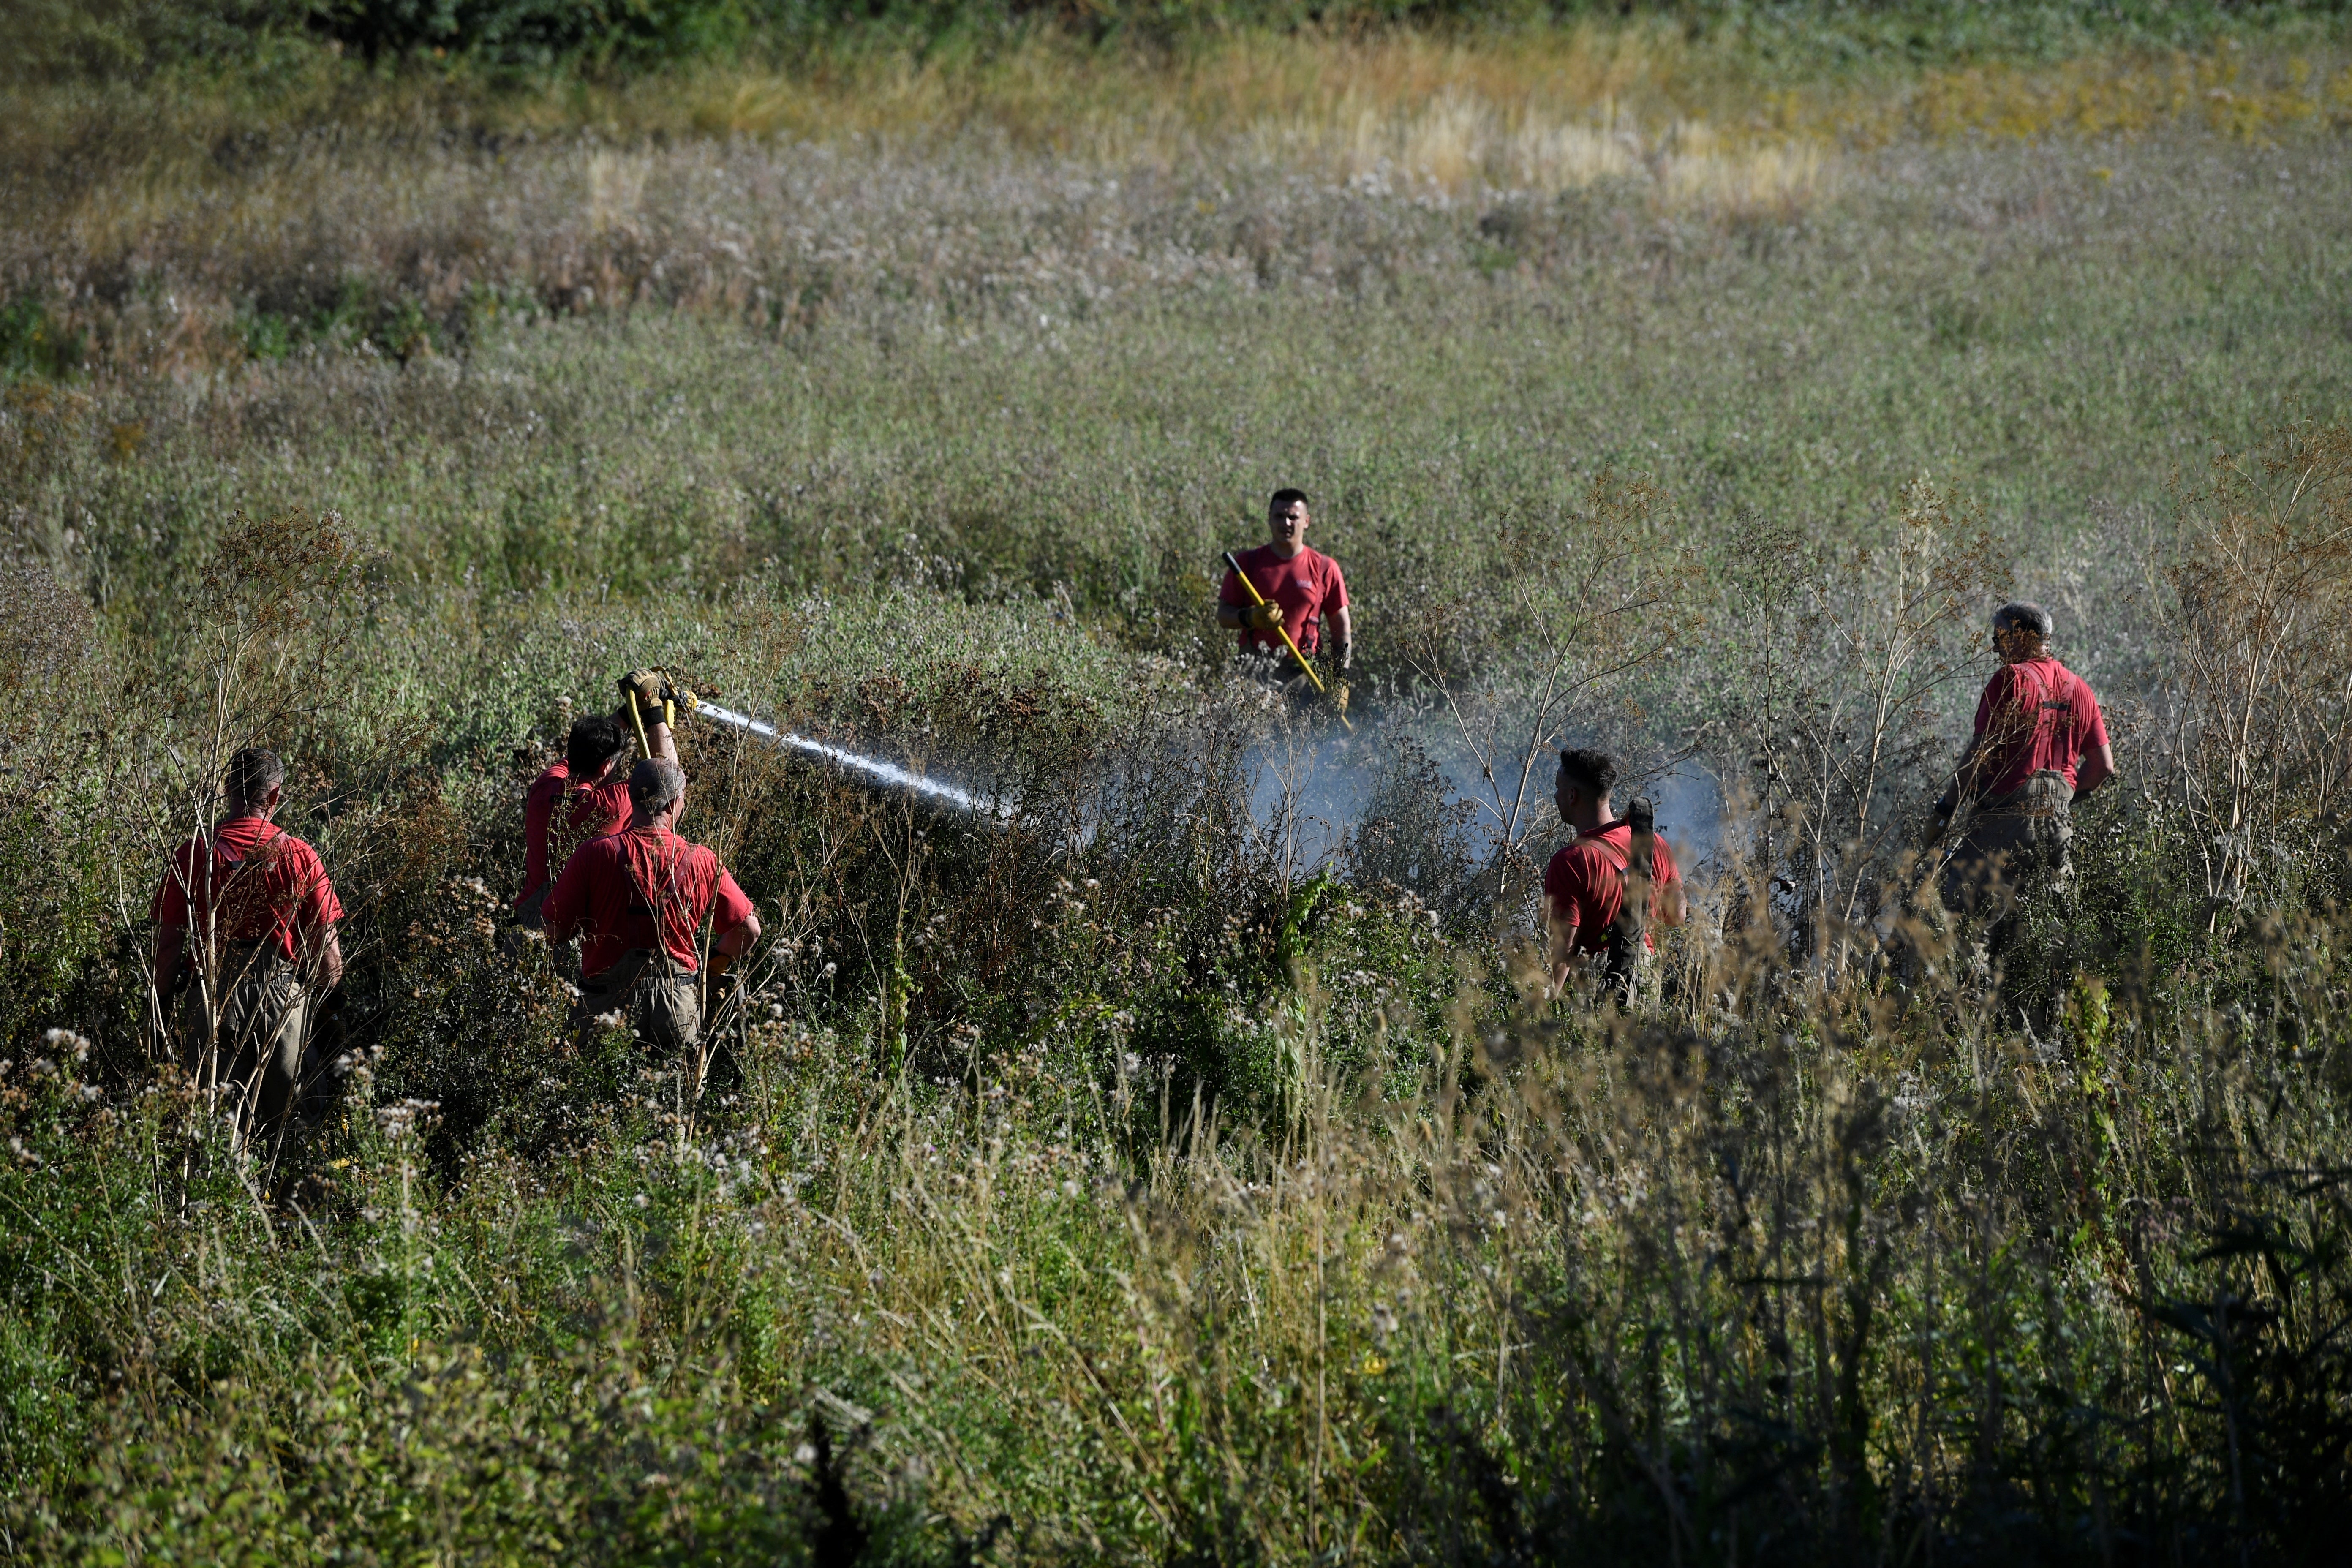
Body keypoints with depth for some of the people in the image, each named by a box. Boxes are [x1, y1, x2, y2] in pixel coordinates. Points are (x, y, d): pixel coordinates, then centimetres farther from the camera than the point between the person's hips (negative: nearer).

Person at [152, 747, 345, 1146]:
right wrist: (324, 997, 18)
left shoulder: (195, 854, -1)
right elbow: (329, 954, 1)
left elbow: (168, 941, 0)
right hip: (283, 994, 1)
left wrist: (161, 1001, 11)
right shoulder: (300, 857, 0)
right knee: (282, 1128, 6)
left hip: (212, 996, -1)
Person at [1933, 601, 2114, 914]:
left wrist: (1946, 808, -6)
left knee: (1955, 906, -8)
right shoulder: (2078, 688, 13)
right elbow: (2104, 766, 13)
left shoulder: (2011, 679, -7)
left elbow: (1980, 753, -12)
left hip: (2007, 815, -7)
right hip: (2058, 823, 7)